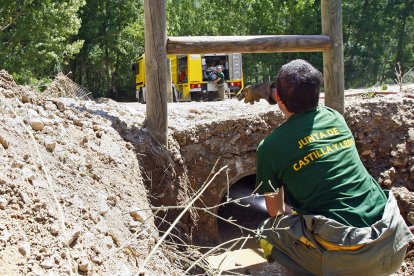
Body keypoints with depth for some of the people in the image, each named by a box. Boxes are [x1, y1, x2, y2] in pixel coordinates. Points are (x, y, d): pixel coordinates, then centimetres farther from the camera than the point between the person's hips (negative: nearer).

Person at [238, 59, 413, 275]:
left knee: (268, 232, 15)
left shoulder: (269, 147, -5)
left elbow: (275, 210, 12)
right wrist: (265, 91, 44)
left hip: (349, 259, -5)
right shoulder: (334, 117, 7)